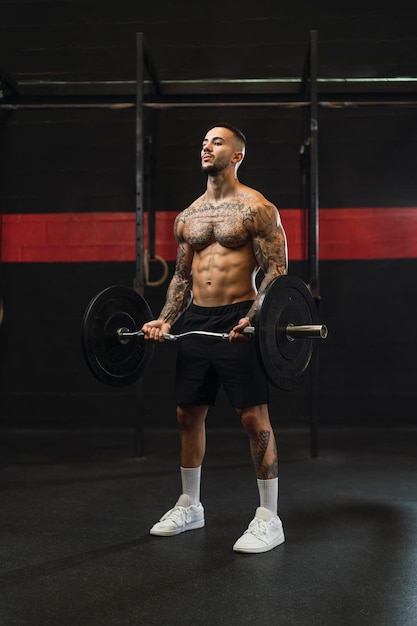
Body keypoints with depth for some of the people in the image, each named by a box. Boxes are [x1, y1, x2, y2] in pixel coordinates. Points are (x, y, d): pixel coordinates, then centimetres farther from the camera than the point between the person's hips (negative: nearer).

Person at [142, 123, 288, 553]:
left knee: (254, 416, -5)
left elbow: (276, 270, -9)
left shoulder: (256, 208, -5)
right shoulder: (188, 216, 14)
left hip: (238, 321, -6)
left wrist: (253, 318, -23)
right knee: (188, 413, 11)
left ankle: (268, 519, 6)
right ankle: (189, 506, 28)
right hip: (195, 320, 7)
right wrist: (165, 319, 6)